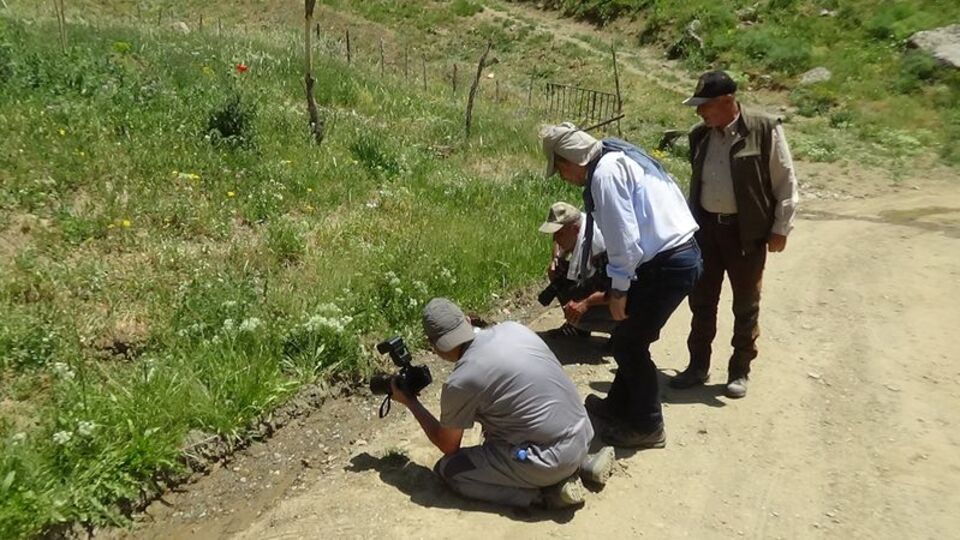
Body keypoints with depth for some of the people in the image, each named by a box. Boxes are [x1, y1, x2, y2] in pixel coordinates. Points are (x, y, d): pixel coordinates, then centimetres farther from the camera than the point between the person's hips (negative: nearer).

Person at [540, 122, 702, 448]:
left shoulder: (605, 172, -16)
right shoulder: (619, 159, 14)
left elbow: (623, 237, -19)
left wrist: (618, 289, -9)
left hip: (667, 265, -10)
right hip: (680, 254, 10)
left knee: (629, 344, 4)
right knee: (630, 338, 21)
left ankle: (647, 427, 19)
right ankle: (619, 405, 37)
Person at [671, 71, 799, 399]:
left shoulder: (765, 130, -11)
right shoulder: (700, 136, 3)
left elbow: (785, 183, -7)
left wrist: (780, 229, -8)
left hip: (746, 231, -4)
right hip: (705, 228, 4)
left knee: (745, 305, 9)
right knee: (701, 301, 11)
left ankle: (740, 370, 23)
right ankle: (698, 365, 25)